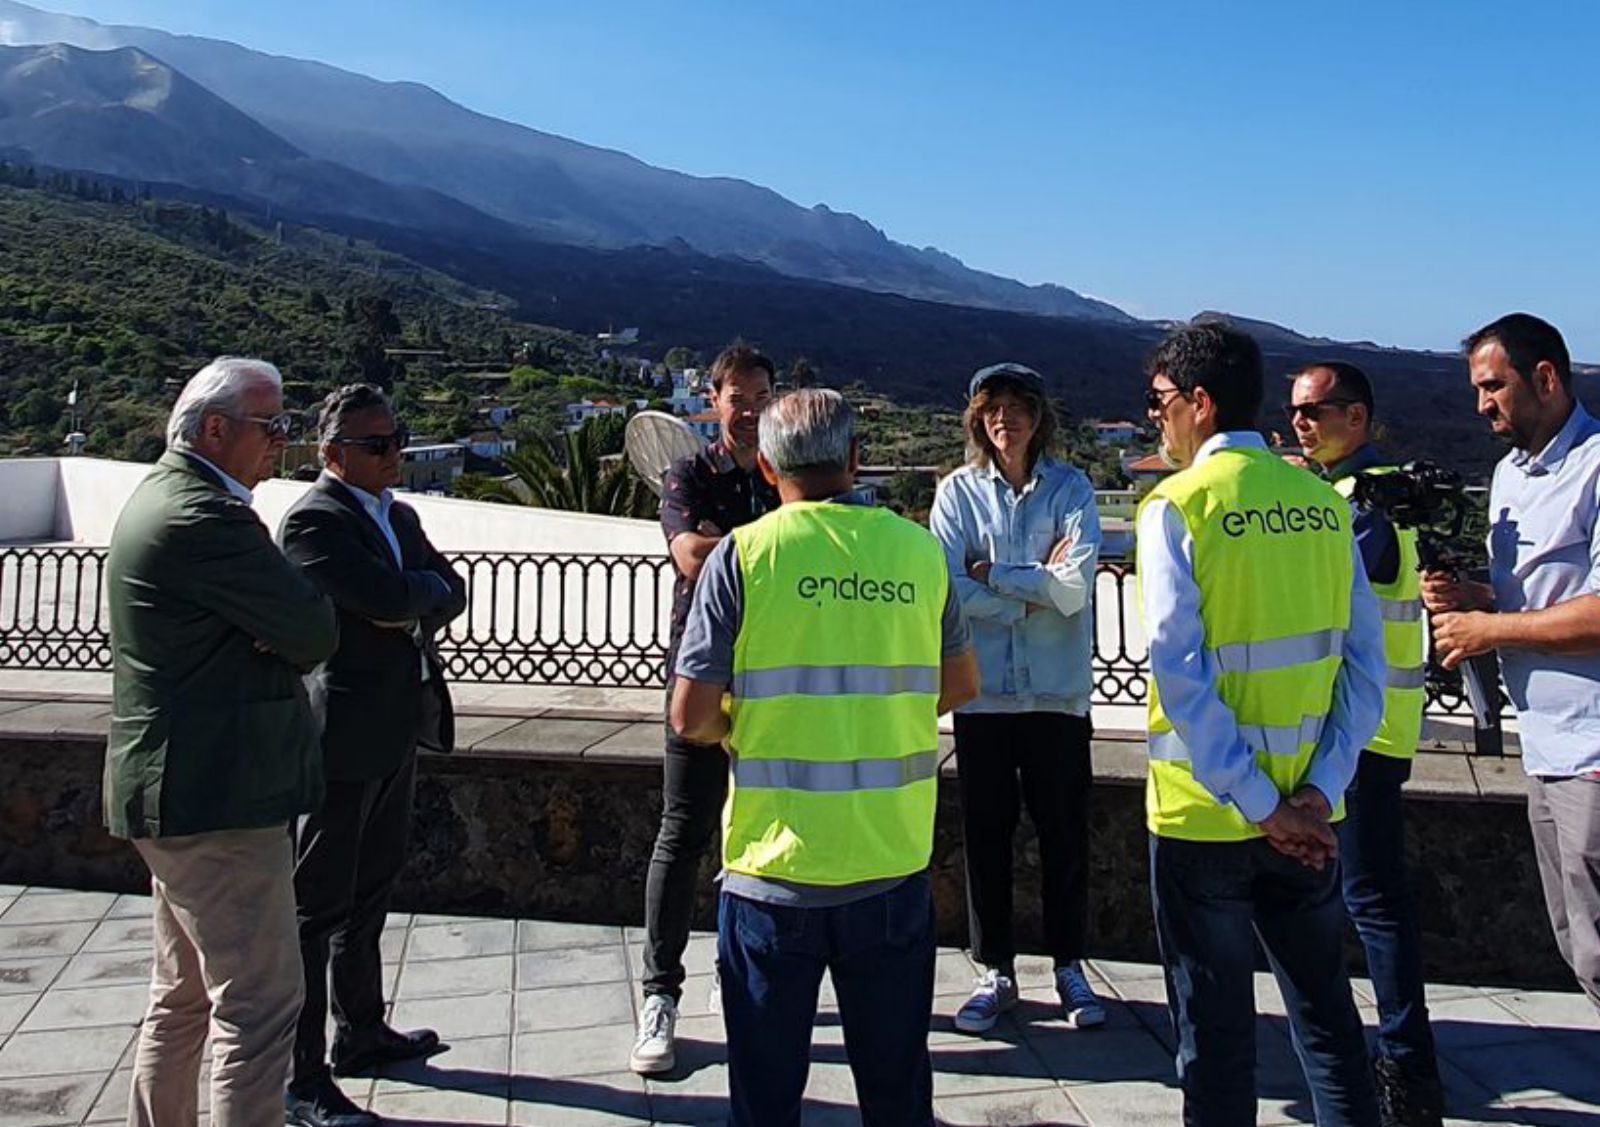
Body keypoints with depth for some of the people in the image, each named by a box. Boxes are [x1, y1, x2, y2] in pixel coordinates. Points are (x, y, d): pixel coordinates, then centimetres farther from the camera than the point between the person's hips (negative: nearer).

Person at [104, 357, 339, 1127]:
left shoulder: (164, 496, 15)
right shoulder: (203, 515, -20)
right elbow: (314, 634, -19)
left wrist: (273, 636, -6)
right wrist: (282, 638, 1)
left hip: (177, 788, 11)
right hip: (218, 795, -11)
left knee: (184, 995, 21)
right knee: (259, 1002, -5)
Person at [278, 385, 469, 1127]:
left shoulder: (399, 515, 13)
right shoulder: (313, 520, -15)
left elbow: (451, 593, 9)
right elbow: (390, 598, -26)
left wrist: (412, 606, -11)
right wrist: (427, 587, -6)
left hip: (398, 731, 9)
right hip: (342, 733, -9)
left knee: (369, 896, 20)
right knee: (319, 907, 0)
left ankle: (359, 1033, 35)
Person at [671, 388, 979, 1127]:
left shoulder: (743, 555, -9)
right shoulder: (919, 549, 1)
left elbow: (691, 719, -10)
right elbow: (961, 686, 13)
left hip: (775, 865, -2)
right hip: (893, 864, 3)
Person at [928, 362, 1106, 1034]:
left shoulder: (1070, 488, 1)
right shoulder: (958, 491, 1)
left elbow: (1076, 587, -11)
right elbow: (947, 590, -11)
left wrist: (993, 574, -8)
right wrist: (1035, 591, -9)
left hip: (1058, 693, 0)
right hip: (983, 691, 0)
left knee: (1065, 833, 9)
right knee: (985, 833, 8)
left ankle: (1070, 967, 26)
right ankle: (995, 971, 23)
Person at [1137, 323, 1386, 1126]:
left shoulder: (1177, 504, -11)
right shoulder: (1324, 502, 3)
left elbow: (1180, 672, -18)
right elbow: (1364, 664, 0)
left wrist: (1257, 805, -13)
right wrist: (1319, 790, -3)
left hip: (1204, 814, -4)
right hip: (1308, 812, 5)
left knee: (1214, 1029, 10)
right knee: (1325, 1009, 19)